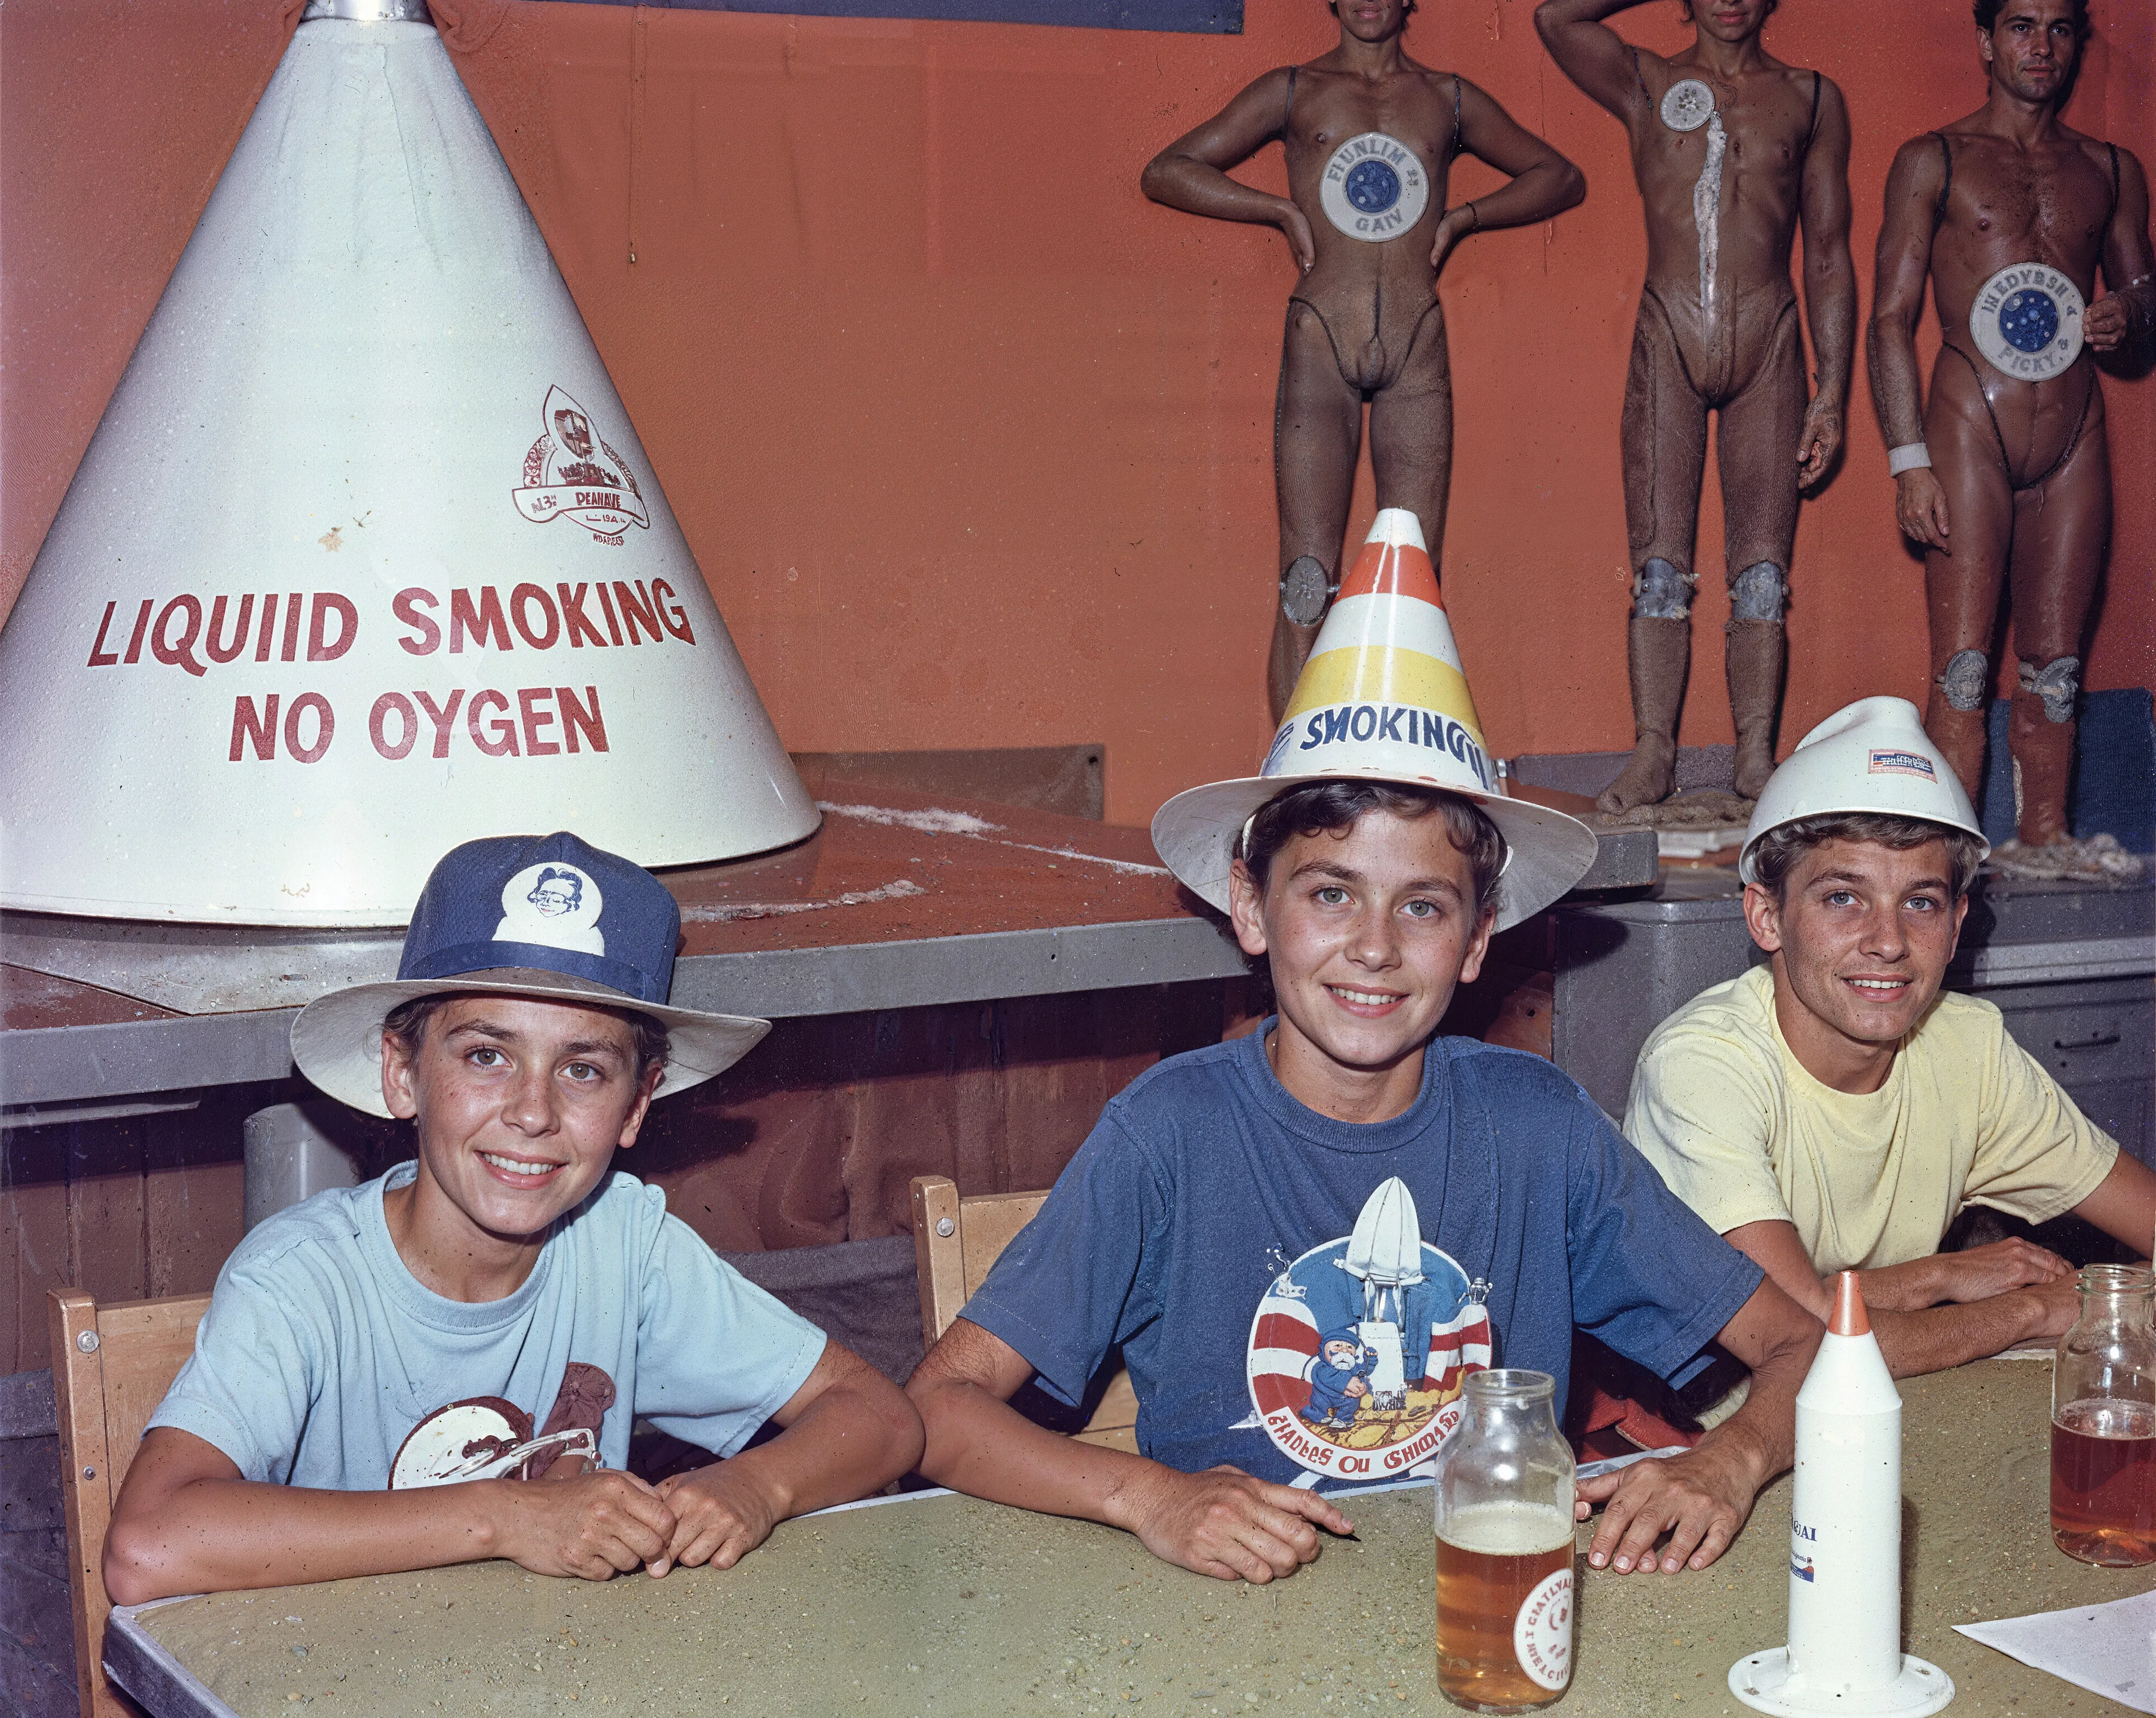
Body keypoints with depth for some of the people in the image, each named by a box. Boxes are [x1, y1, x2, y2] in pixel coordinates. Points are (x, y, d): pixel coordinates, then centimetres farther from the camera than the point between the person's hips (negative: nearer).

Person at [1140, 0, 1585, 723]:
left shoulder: (1450, 99, 16)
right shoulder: (1292, 92, 12)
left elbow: (1562, 178, 25)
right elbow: (1164, 172, 11)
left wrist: (1462, 218, 11)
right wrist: (1280, 210, 2)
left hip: (1417, 346, 2)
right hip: (1319, 341, -2)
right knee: (1307, 580, -9)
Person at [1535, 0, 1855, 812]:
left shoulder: (1812, 99, 13)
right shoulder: (1646, 83, 11)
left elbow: (1829, 255, 13)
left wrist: (1833, 390, 7)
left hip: (1769, 347, 1)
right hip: (1667, 344, -1)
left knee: (1762, 568, -1)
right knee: (1659, 562, -3)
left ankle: (1756, 756, 3)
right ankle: (1653, 752, 1)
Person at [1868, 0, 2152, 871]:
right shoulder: (1933, 161, 4)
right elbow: (1891, 318, 0)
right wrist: (1909, 460, -10)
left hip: (2075, 433, 4)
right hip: (1971, 426, -4)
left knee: (2055, 661, 6)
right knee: (1963, 663, -9)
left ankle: (2044, 835, 15)